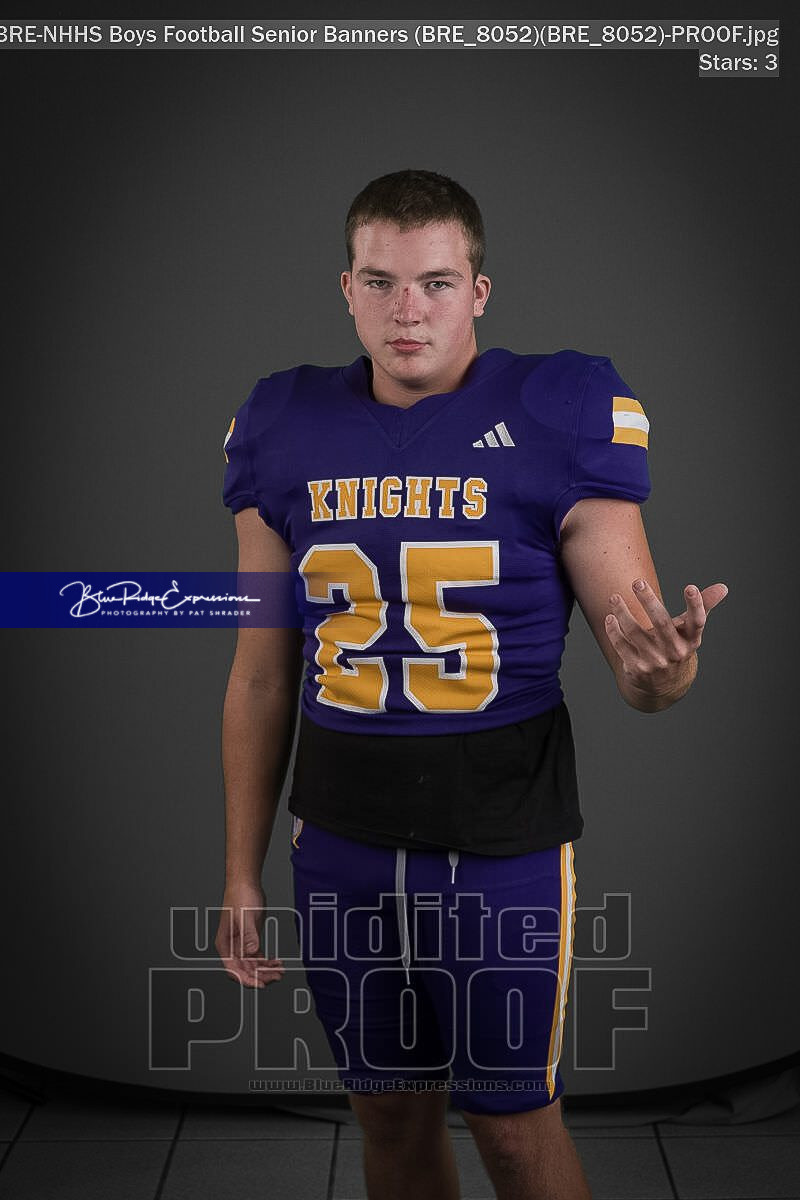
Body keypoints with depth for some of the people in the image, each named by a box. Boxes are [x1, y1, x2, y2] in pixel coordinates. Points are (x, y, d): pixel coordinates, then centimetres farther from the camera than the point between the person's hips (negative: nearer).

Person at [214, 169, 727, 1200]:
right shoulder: (285, 430, 1)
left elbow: (641, 657, -9)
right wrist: (242, 873, 8)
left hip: (503, 845, -3)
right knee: (390, 1114, 18)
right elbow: (262, 676, 7)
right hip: (341, 845, 3)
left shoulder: (560, 416, -9)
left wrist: (662, 670, -34)